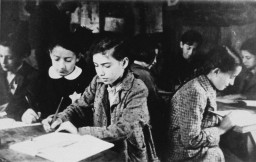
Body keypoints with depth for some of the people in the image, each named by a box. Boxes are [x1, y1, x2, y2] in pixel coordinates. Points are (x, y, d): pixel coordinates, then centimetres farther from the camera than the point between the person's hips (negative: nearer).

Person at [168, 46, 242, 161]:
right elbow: (190, 140, -26)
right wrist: (221, 129, -16)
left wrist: (222, 122, -4)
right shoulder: (196, 92, -24)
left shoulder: (208, 88, 5)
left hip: (205, 150, 8)